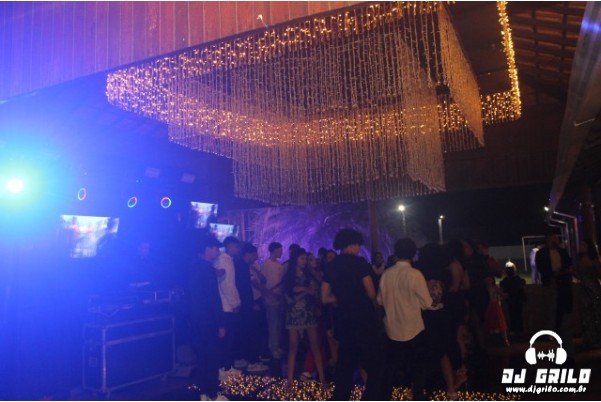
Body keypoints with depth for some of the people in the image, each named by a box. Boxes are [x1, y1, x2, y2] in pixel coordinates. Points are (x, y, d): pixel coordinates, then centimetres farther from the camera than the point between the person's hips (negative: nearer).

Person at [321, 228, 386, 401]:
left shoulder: (331, 266, 6)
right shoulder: (359, 262, -11)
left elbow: (325, 298, 6)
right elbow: (371, 293, -11)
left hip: (343, 320, 6)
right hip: (365, 319, -6)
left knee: (345, 364, 18)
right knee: (375, 366, 5)